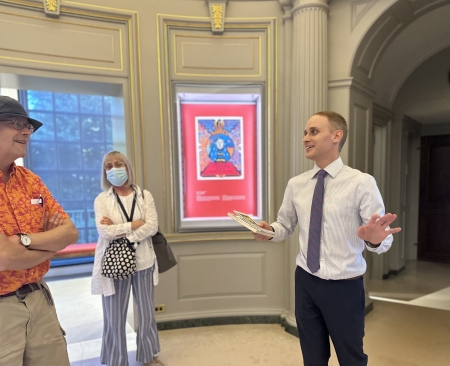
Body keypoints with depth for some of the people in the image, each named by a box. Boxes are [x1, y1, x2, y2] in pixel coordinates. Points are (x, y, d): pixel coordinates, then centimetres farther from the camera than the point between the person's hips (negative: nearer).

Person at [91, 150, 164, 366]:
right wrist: (135, 224, -12)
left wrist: (120, 231, -16)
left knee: (146, 313, 16)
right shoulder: (102, 199, -2)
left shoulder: (144, 195, 0)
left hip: (143, 262, 2)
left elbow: (153, 227, -10)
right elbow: (104, 231, -15)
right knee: (115, 317, 11)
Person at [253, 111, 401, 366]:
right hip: (305, 282, 4)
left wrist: (374, 239, -36)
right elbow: (285, 226, 7)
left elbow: (383, 240, -14)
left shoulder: (362, 183, -14)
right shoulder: (296, 184, -1)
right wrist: (270, 231, -14)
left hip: (345, 287, -3)